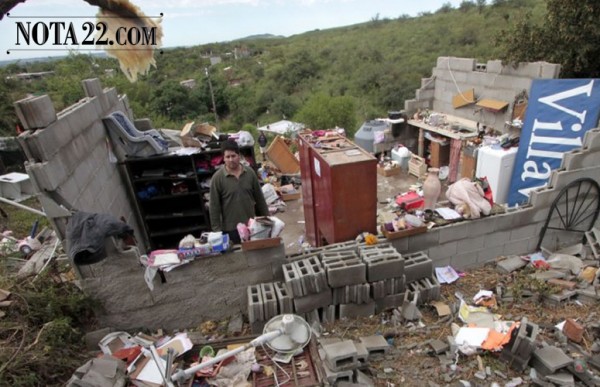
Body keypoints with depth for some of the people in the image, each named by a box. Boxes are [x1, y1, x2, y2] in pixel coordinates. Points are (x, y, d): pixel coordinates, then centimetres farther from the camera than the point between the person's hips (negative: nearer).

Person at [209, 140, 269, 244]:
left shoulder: (250, 172, 0)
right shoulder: (217, 178, -9)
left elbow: (259, 199, 7)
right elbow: (214, 206, -6)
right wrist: (217, 230, -8)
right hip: (230, 229, -3)